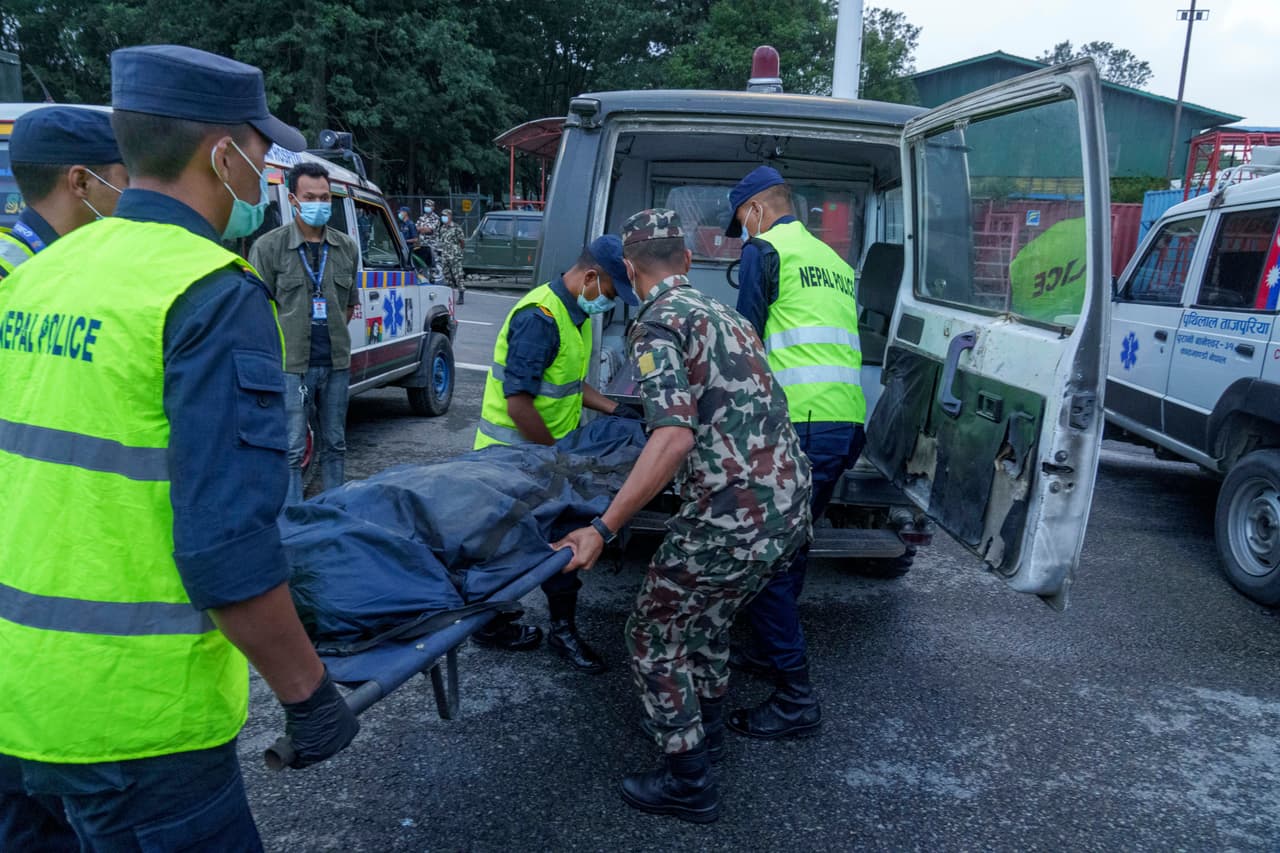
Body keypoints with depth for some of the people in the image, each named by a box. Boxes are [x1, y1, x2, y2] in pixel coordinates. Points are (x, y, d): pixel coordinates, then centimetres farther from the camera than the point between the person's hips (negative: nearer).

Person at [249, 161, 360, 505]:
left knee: (334, 445, 15)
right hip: (292, 364, -4)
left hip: (336, 362, 5)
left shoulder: (346, 248, 9)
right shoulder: (269, 246, -4)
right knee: (291, 450, -2)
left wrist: (334, 336, 11)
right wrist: (286, 341, -5)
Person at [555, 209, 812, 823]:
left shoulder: (656, 325, -9)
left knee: (655, 635, 10)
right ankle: (705, 726, 47)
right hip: (791, 505, 9)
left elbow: (674, 436, -23)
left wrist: (601, 530, -24)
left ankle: (688, 784, 19)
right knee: (707, 617, 29)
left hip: (734, 517, -9)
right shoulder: (725, 315, 19)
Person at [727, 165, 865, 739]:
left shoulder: (765, 251, -1)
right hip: (845, 425, 9)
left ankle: (795, 699, 0)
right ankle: (770, 650, 35)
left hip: (797, 427, -9)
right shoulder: (833, 261, 24)